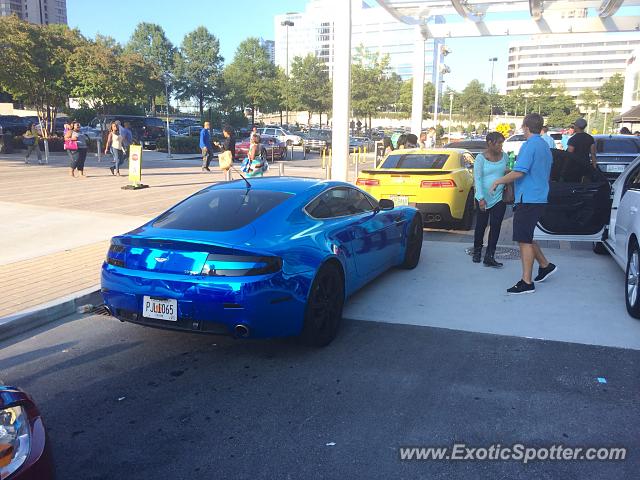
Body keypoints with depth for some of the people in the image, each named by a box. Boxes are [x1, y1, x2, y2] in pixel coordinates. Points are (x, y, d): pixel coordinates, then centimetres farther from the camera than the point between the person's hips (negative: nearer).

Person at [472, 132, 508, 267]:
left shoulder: (504, 156, 5)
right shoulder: (481, 158, -7)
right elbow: (477, 179, -11)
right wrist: (481, 198, -17)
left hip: (499, 198, 3)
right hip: (483, 198, -3)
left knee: (495, 227, -2)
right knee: (481, 225, 8)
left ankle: (489, 256, 2)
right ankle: (477, 252, 27)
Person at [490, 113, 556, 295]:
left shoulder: (529, 145, -14)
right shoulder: (546, 147, 17)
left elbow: (519, 172, -23)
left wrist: (498, 181, -10)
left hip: (528, 199, -10)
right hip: (539, 199, 10)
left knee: (524, 240, -5)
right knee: (526, 237, 21)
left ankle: (527, 283, -1)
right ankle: (545, 265, 27)